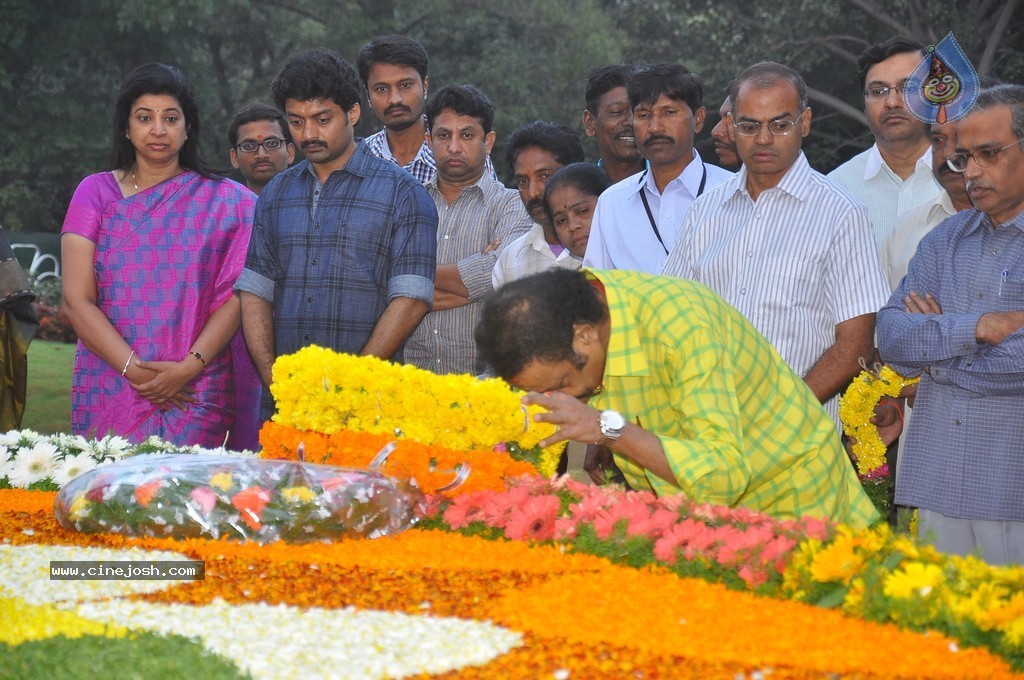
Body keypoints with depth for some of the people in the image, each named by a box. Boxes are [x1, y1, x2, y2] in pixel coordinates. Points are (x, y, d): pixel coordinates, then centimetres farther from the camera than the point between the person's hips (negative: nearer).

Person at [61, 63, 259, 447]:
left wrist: (189, 366, -14)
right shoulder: (96, 193, 8)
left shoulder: (225, 202, 8)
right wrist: (135, 370, -11)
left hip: (196, 394, 0)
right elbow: (77, 300, 0)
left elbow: (234, 297, 0)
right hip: (109, 384, 1)